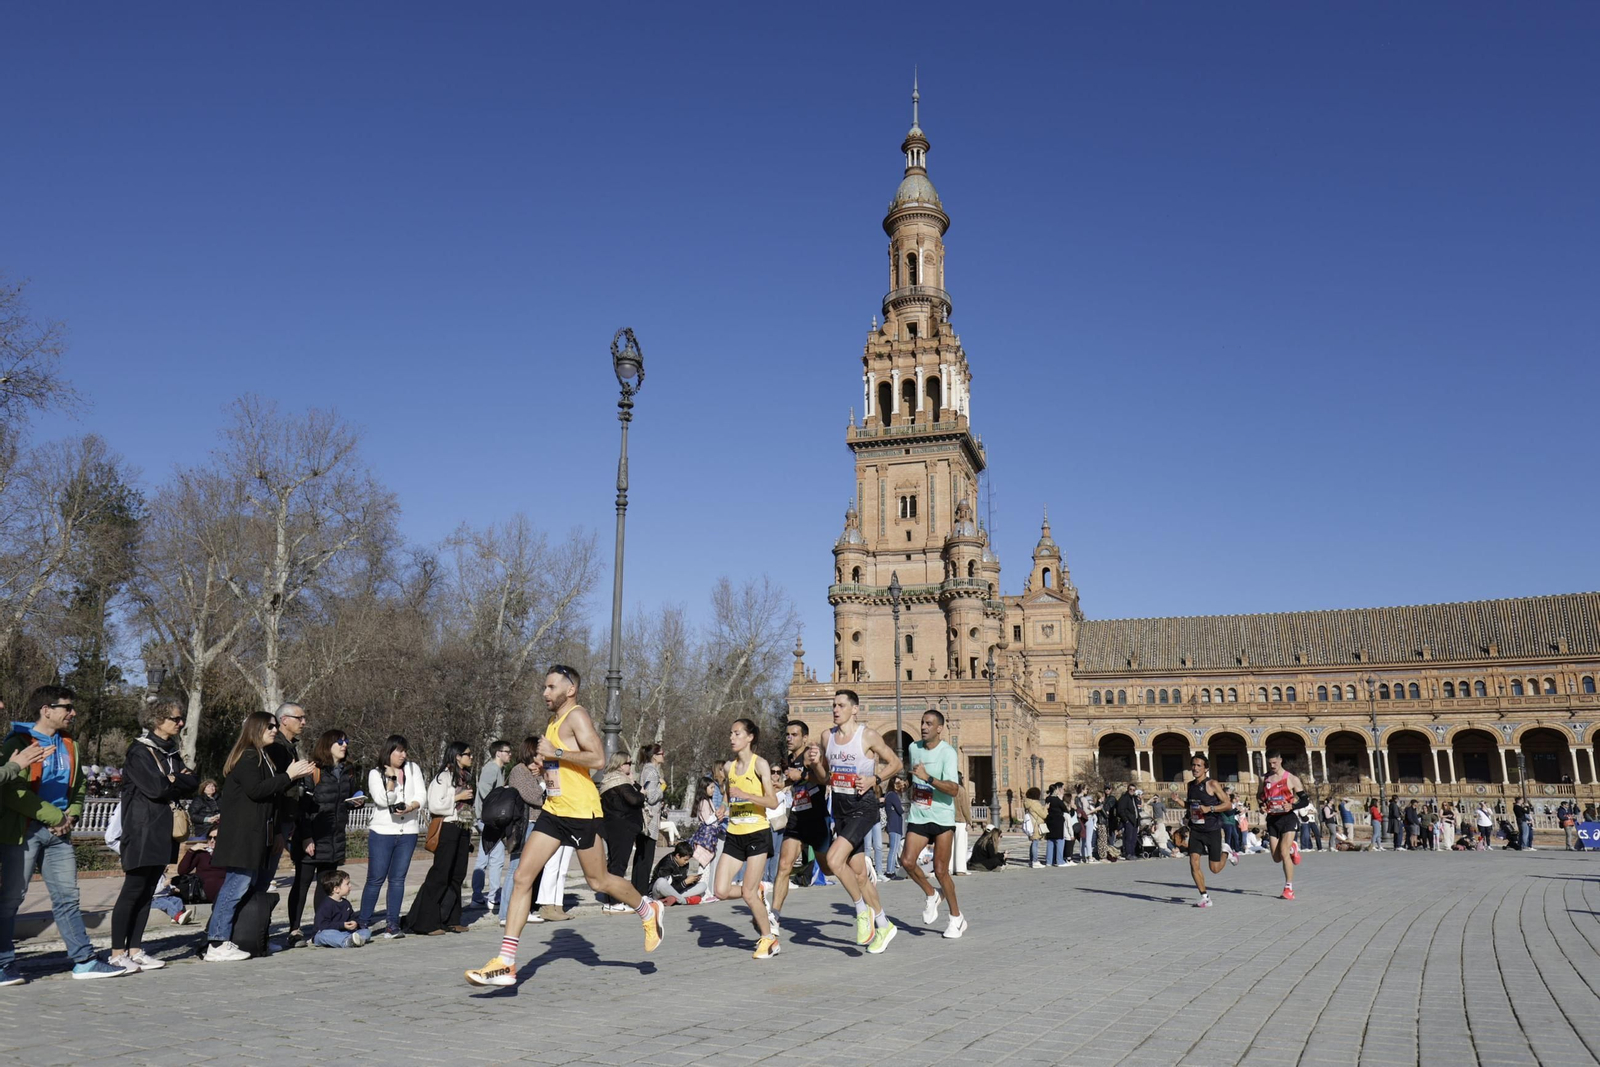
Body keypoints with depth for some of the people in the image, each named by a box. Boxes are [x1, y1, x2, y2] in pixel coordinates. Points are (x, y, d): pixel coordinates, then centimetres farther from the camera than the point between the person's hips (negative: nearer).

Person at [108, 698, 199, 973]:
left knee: (147, 893, 8)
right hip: (142, 830, -7)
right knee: (133, 890, -5)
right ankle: (117, 954, 0)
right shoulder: (140, 751, -7)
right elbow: (155, 787, -18)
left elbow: (193, 782, 8)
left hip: (164, 832, 7)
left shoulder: (172, 752, 17)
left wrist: (173, 780, -9)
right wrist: (180, 782, -2)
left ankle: (135, 950, 12)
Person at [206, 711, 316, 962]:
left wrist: (297, 776, 9)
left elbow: (273, 790, 21)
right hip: (242, 835, -11)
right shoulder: (246, 758, -12)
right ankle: (217, 945, -7)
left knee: (257, 884, 12)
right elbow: (256, 790, -22)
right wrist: (288, 775, -16)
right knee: (238, 886, -10)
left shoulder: (262, 757, 20)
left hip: (256, 835, 11)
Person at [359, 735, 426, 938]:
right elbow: (382, 800, -11)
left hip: (407, 832, 3)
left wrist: (410, 807, -17)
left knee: (397, 879, 5)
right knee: (376, 879, -2)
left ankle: (392, 924, 8)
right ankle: (363, 924, 7)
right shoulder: (376, 774, 1)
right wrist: (391, 778, -20)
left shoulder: (413, 769, 9)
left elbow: (421, 795, 2)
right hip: (382, 832, -3)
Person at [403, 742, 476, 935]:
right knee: (440, 875, -7)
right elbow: (435, 805, -18)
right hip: (448, 829, -8)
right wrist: (457, 797, -14)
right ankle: (426, 922, -2)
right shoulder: (444, 777, -7)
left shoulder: (465, 778, 18)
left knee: (457, 875, 8)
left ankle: (450, 920, 15)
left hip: (463, 830, 8)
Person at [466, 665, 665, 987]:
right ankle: (505, 962, -2)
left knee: (598, 881, 5)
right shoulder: (554, 722, 17)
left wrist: (556, 752, -22)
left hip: (580, 811, -8)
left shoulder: (577, 716, -11)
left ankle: (649, 910, 32)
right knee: (523, 877, -2)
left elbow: (598, 758, -24)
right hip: (554, 810, 8)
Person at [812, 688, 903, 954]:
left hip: (863, 806, -6)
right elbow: (824, 778, 15)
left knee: (834, 859, -21)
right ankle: (883, 925, 27)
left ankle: (863, 911, -1)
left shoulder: (868, 735, -9)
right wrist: (815, 764, -6)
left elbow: (895, 763, -2)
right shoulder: (827, 736, 7)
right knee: (858, 873, 11)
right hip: (839, 807, 6)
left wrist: (873, 779, -17)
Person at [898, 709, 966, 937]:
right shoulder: (914, 747, 4)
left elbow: (953, 790, -25)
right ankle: (930, 895, 15)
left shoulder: (948, 752, -15)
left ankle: (957, 918, 15)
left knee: (940, 871, -5)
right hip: (917, 816, 5)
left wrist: (927, 777, -35)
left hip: (942, 818, -5)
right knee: (907, 860, -13)